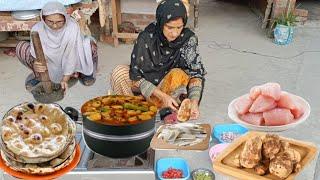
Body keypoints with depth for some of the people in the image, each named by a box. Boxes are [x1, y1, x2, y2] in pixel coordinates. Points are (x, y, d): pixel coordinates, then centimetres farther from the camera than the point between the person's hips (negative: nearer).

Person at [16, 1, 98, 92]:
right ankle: (39, 76, 6)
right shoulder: (37, 29, -23)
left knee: (90, 43, -28)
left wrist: (65, 79, -27)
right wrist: (35, 64, -43)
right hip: (50, 65, 2)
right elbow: (36, 55, -18)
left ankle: (81, 72, 0)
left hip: (70, 65, -2)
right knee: (21, 47, -17)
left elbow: (72, 54, -24)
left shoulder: (72, 27, -29)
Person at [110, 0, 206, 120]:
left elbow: (196, 73, -18)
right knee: (119, 72, -26)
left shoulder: (188, 38, -19)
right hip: (145, 85, 0)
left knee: (178, 75, -32)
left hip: (171, 86, 1)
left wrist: (194, 101, -35)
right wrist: (162, 96, -32)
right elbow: (136, 76, -22)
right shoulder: (146, 37, -23)